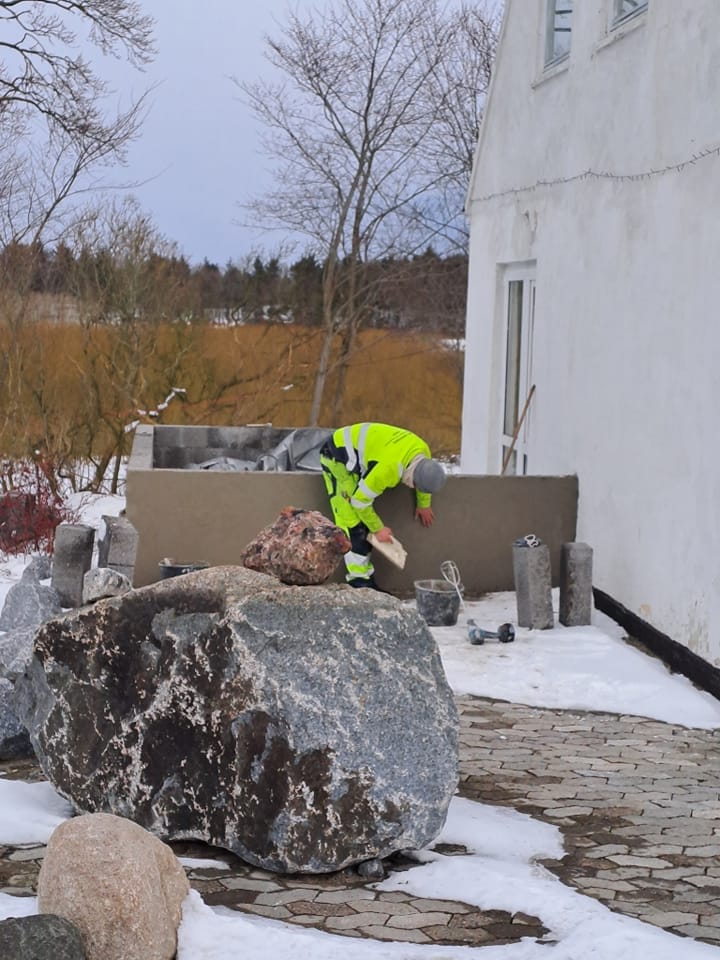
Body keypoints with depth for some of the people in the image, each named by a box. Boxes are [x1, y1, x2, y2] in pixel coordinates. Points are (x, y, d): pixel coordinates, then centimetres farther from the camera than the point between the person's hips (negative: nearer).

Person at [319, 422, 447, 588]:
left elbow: (424, 477, 13)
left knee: (364, 519, 9)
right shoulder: (388, 468, -37)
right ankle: (359, 579, -10)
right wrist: (378, 529, -12)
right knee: (353, 521, -13)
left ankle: (364, 573, 14)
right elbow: (359, 500, -25)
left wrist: (424, 505, 24)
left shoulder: (422, 450, -13)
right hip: (337, 457, -9)